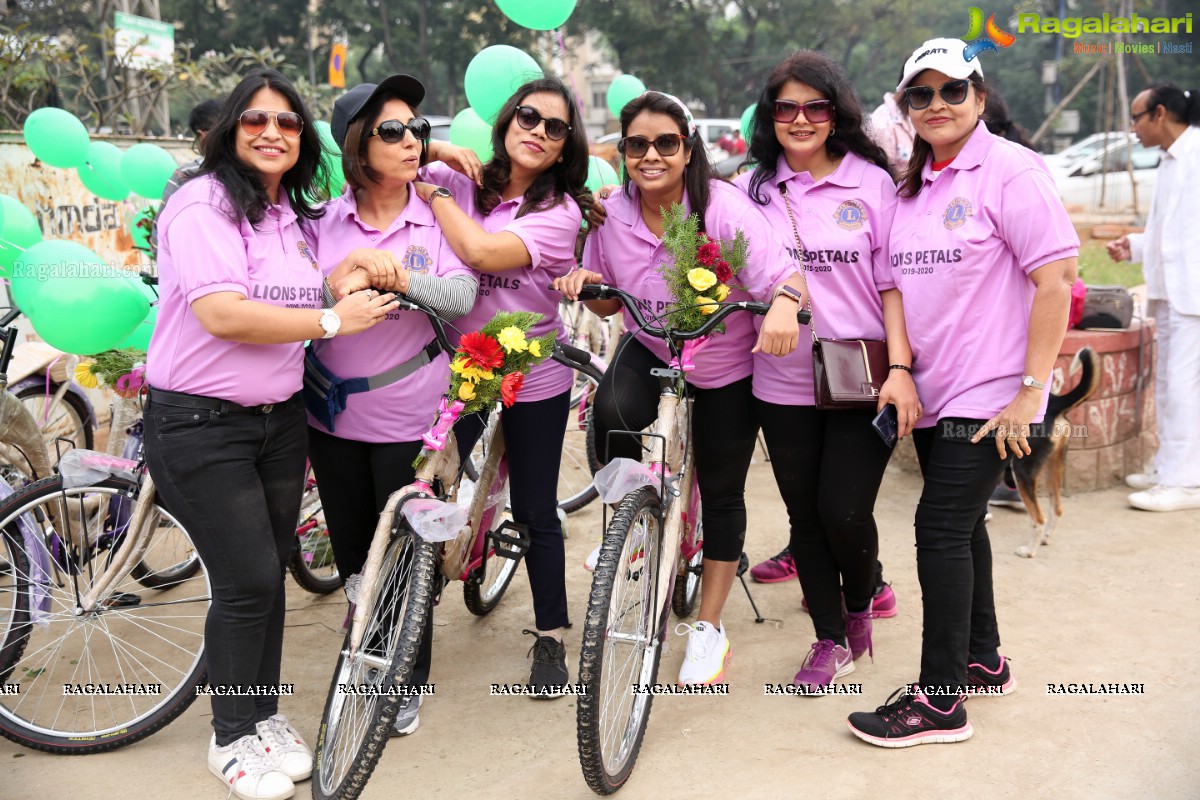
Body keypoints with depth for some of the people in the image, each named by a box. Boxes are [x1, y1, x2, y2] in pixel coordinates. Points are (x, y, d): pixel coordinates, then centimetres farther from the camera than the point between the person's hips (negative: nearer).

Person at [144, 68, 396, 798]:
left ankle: (266, 713, 30)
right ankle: (233, 737, 15)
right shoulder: (202, 204, -14)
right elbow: (221, 314, -26)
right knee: (248, 580, -5)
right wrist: (334, 320, -20)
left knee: (272, 572, 13)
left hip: (280, 419, 7)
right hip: (202, 423, -7)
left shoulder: (300, 216, 11)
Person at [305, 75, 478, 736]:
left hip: (408, 417, -2)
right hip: (334, 413, 2)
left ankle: (407, 680, 26)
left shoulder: (435, 216, -2)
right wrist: (344, 276, -23)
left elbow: (461, 296, -15)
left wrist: (397, 274, -30)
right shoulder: (326, 221, 1)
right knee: (352, 551, 15)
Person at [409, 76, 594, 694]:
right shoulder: (459, 183, -1)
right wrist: (435, 155, -12)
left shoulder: (560, 212, -10)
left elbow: (481, 250, -26)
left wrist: (433, 190, -15)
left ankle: (550, 638, 26)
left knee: (535, 513, 9)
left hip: (534, 381, -2)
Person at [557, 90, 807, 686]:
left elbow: (786, 275, -34)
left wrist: (784, 304, -57)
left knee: (721, 492, 6)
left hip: (728, 368, -2)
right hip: (649, 351, 2)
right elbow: (610, 303, 3)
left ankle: (708, 628, 25)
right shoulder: (613, 214, -10)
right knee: (612, 413, -31)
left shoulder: (723, 207, -23)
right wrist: (586, 286, -20)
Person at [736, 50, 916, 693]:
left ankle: (861, 602, 27)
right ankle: (830, 639, 26)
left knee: (845, 512, -6)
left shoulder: (871, 182, -1)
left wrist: (900, 367, -12)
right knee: (805, 516, 9)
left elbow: (892, 281, -3)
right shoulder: (753, 189, 5)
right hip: (783, 383, 3)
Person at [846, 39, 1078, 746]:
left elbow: (1056, 280, -16)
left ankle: (940, 700, 1)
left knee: (942, 528, -9)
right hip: (932, 394, 7)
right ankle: (984, 662, 31)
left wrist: (1030, 390, -19)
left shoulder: (1010, 170, -11)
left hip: (988, 395, -7)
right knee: (961, 524, 15)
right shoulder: (913, 185, 12)